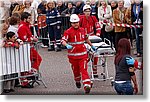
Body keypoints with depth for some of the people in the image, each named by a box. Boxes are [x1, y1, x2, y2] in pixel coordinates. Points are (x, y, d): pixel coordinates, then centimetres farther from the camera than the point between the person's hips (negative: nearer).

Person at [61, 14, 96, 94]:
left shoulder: (82, 30, 6)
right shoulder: (68, 32, -8)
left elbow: (86, 39, 23)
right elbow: (63, 41, -20)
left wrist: (91, 46, 32)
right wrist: (67, 45, -41)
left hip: (83, 54, 1)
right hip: (73, 54, -1)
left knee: (84, 69, -10)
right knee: (76, 70, 16)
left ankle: (87, 85, -20)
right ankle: (77, 81, 44)